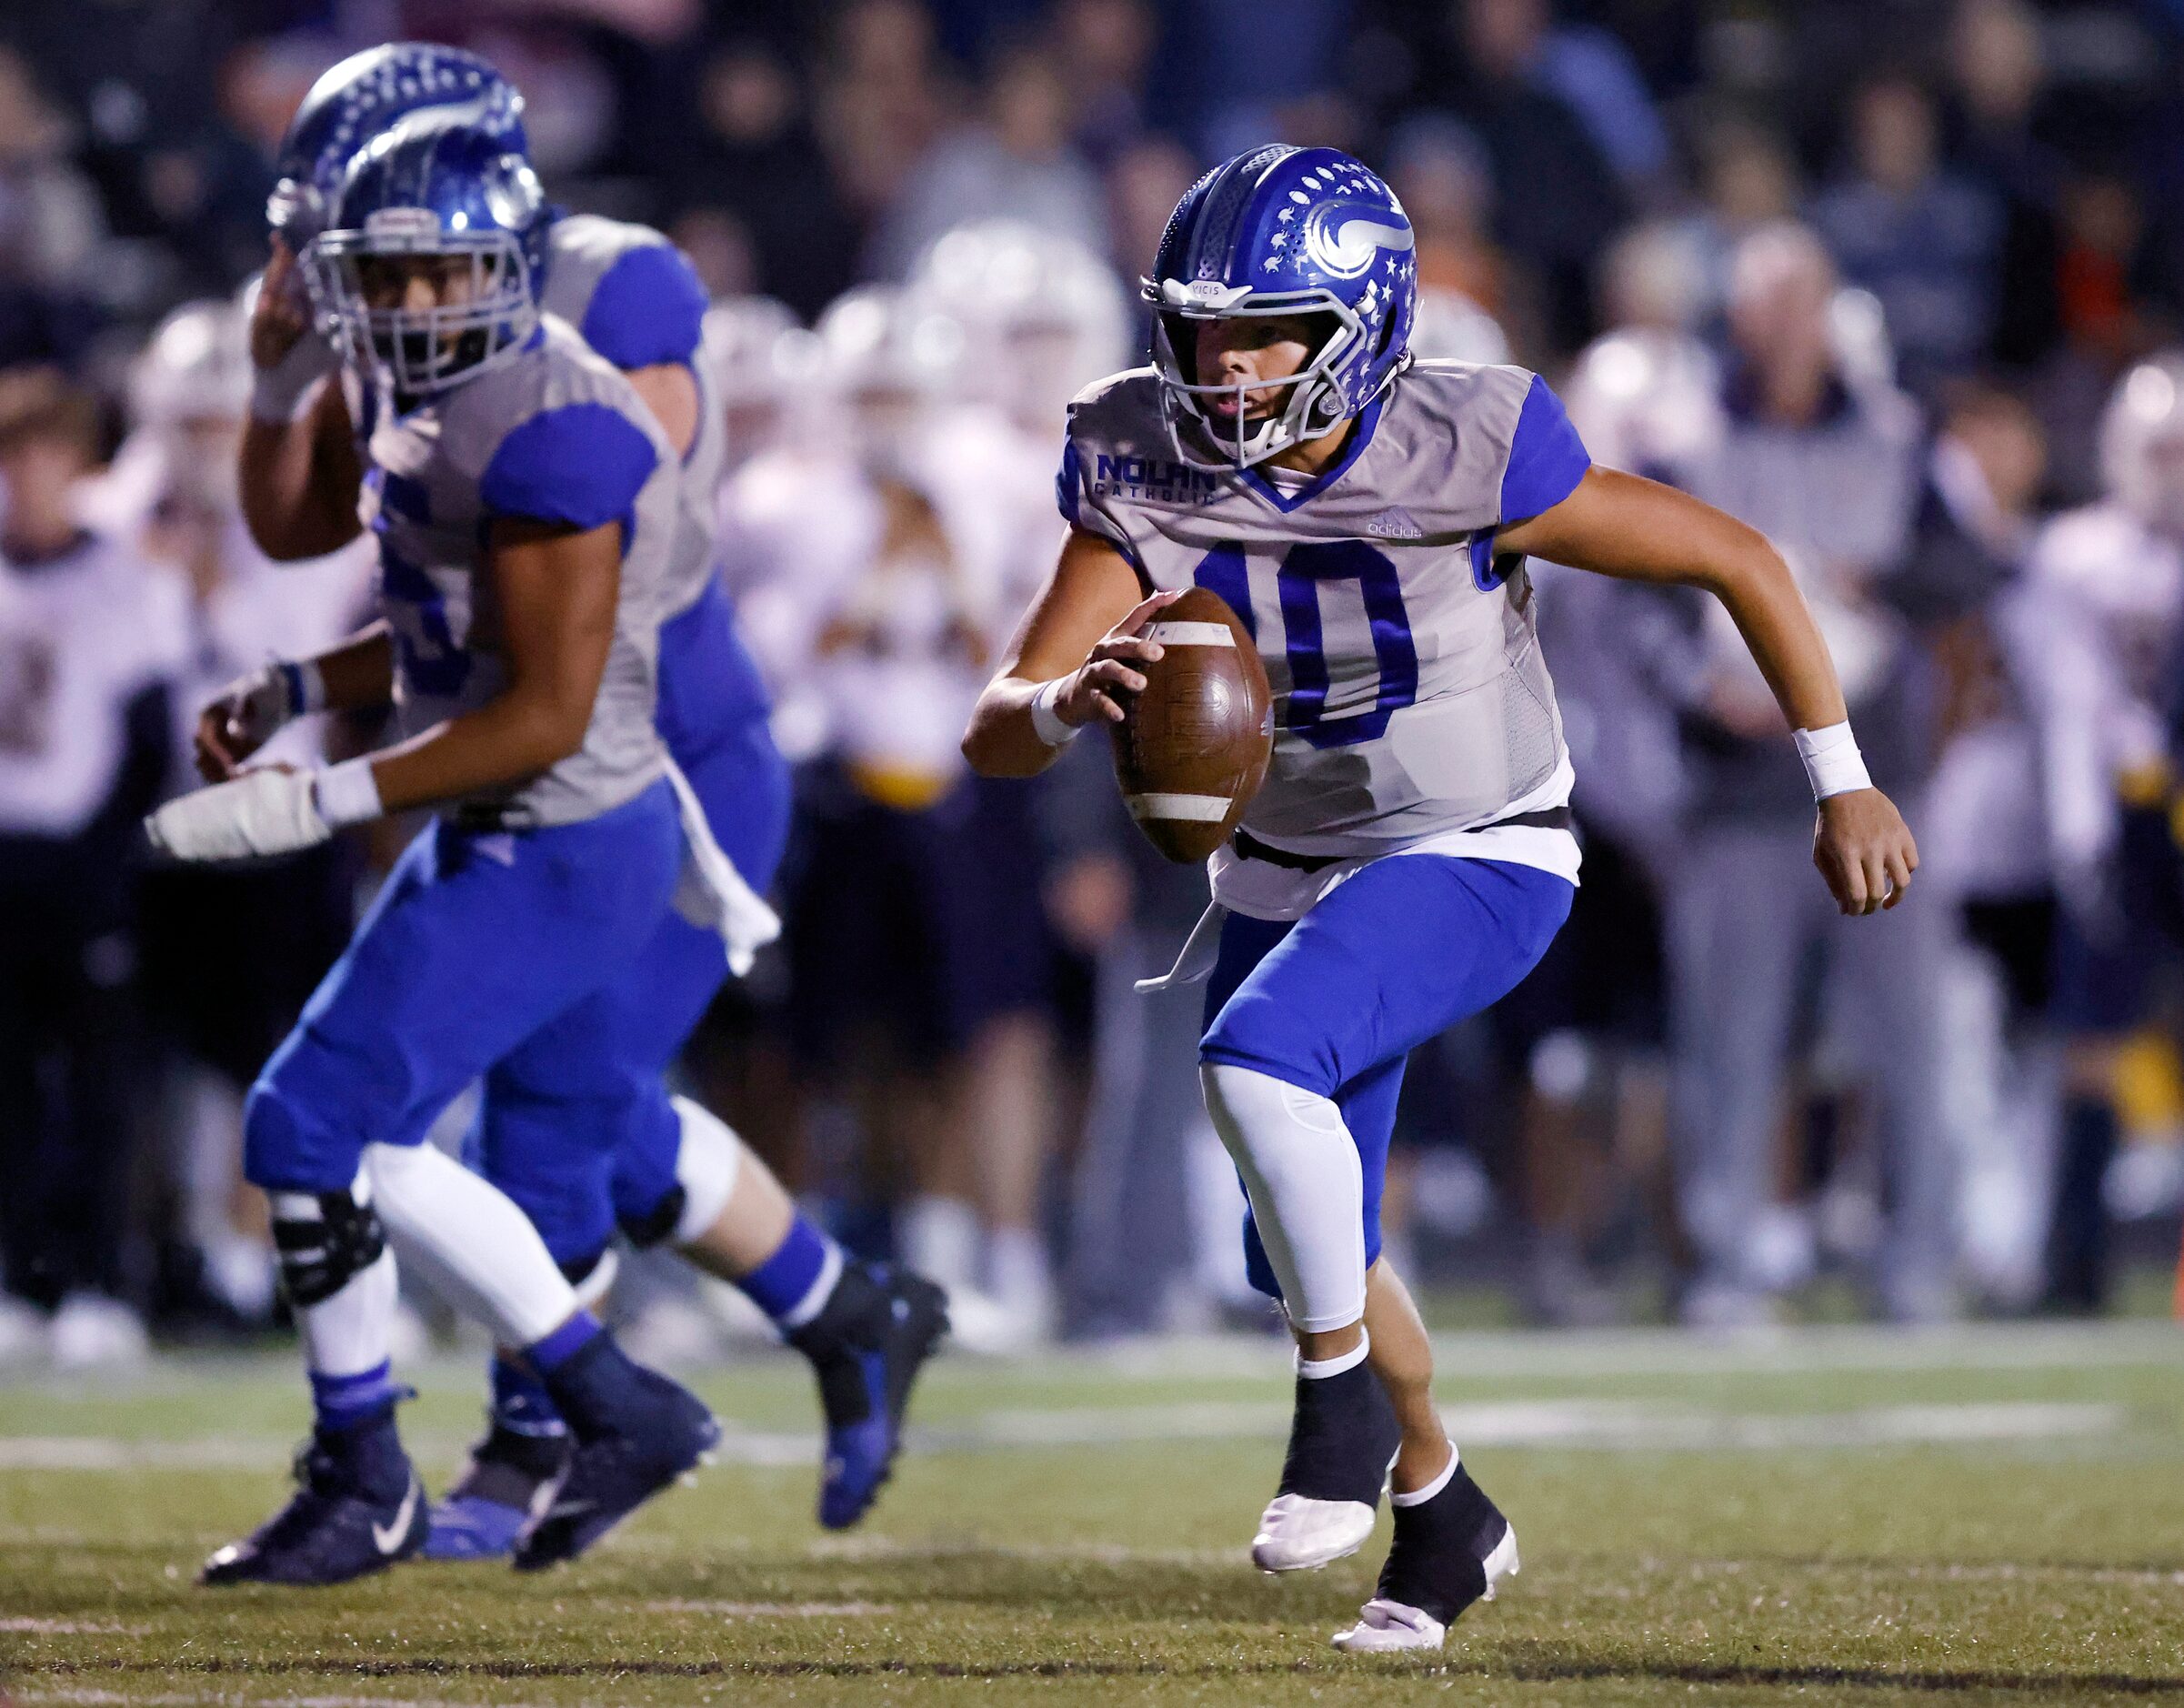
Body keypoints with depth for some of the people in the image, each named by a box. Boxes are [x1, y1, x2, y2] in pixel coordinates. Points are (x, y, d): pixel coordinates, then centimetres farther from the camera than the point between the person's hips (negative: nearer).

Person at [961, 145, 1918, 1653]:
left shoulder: (1472, 458, -26)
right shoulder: (1148, 478, -17)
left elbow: (1737, 559, -14)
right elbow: (995, 732, -21)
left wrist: (1844, 786, -9)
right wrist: (1068, 705, -45)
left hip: (1479, 861, -5)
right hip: (1285, 873, 5)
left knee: (1256, 1062, -31)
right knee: (1301, 1256, 11)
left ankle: (1347, 1386, -9)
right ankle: (1444, 1517, 37)